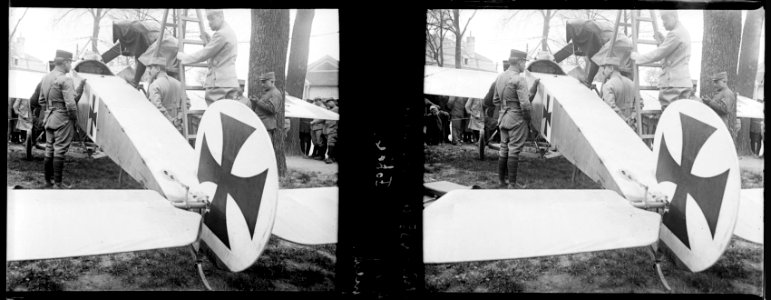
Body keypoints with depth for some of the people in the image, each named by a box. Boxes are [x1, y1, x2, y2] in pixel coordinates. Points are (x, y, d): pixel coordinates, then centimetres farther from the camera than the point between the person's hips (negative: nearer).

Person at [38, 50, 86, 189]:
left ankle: (48, 180, 21)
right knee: (60, 151, -3)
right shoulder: (65, 80, -16)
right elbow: (70, 103, -21)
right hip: (63, 120, -8)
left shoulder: (46, 78, 11)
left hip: (49, 119, 8)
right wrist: (75, 118, -9)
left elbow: (41, 101, 18)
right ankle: (58, 183, 0)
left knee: (49, 150, 14)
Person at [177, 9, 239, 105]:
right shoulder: (230, 32, 19)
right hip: (231, 82, 9)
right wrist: (207, 41, 16)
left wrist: (184, 57, 2)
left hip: (218, 84, -9)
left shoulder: (221, 34, -13)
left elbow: (204, 55, -10)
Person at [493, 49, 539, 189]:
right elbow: (525, 104, -19)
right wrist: (528, 119, -7)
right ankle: (512, 184, 1)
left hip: (503, 117, 8)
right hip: (517, 118, -8)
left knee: (504, 149, 14)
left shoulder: (500, 77, 9)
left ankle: (501, 180, 20)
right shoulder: (519, 79, -16)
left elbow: (495, 100, 16)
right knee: (514, 151, -3)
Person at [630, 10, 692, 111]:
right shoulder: (684, 32, 19)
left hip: (673, 83, -10)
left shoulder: (675, 34, -14)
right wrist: (662, 41, 16)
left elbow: (658, 54, -13)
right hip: (684, 83, 10)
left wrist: (638, 57, -2)